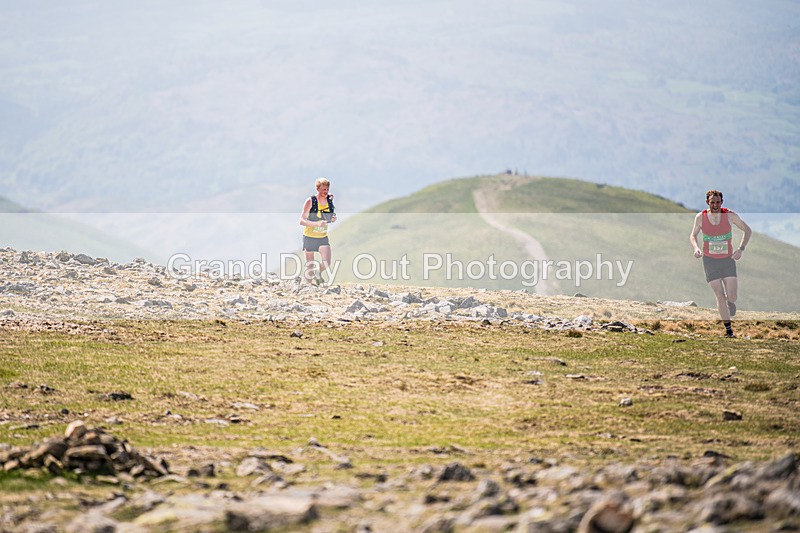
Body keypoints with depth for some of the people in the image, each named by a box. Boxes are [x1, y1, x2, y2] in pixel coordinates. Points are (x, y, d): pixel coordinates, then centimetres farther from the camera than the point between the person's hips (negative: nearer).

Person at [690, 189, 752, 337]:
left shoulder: (730, 215, -11)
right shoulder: (701, 217, -8)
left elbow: (748, 230, 0)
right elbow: (693, 235, 8)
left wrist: (741, 249, -13)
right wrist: (696, 248, -13)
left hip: (728, 259, 0)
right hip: (710, 261, 0)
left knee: (732, 297, -7)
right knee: (720, 298, -4)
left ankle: (729, 302, 31)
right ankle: (728, 329, 10)